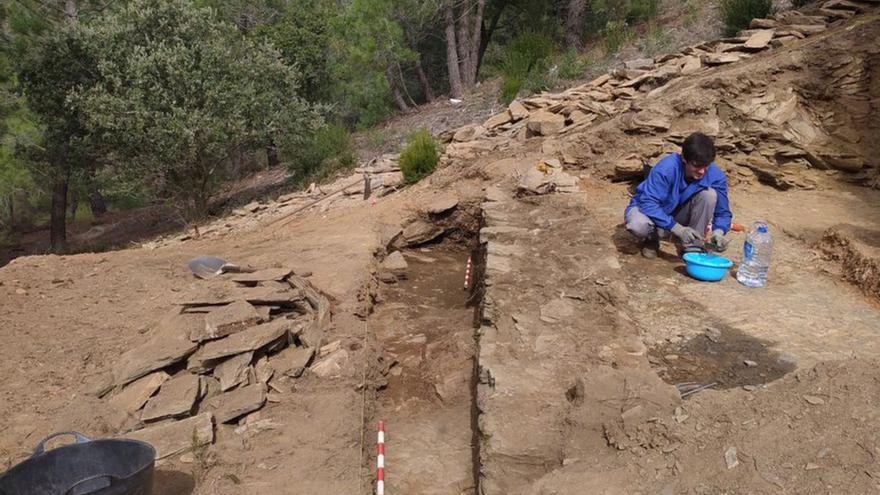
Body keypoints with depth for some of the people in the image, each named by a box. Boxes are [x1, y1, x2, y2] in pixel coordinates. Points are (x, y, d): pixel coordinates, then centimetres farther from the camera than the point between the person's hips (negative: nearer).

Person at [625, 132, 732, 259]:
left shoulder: (716, 175, -19)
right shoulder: (666, 168, -31)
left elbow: (723, 212, -11)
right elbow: (648, 203, -35)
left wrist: (718, 232, -33)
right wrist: (677, 228, -43)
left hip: (680, 214, 3)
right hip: (651, 210, -3)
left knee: (710, 194, -24)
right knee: (638, 224, -39)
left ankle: (693, 248, -10)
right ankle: (652, 240, 1)